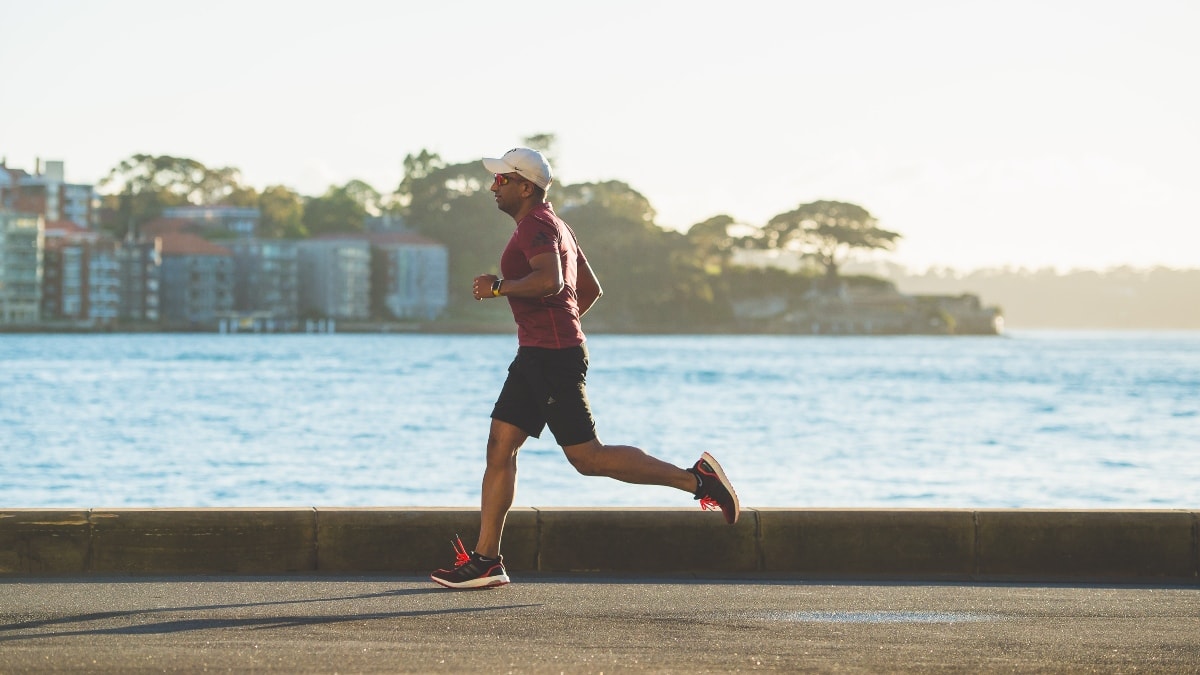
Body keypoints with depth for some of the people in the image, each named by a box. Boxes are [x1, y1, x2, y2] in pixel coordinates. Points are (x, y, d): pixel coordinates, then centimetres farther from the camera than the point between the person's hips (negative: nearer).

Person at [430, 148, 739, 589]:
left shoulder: (536, 226, -12)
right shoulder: (554, 226, 21)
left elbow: (549, 281, -30)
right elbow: (591, 289, 28)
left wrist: (498, 287, -20)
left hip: (552, 357, -11)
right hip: (536, 355, 11)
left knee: (587, 457, -9)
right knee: (499, 447, 6)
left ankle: (695, 479, -5)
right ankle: (485, 560, 4)